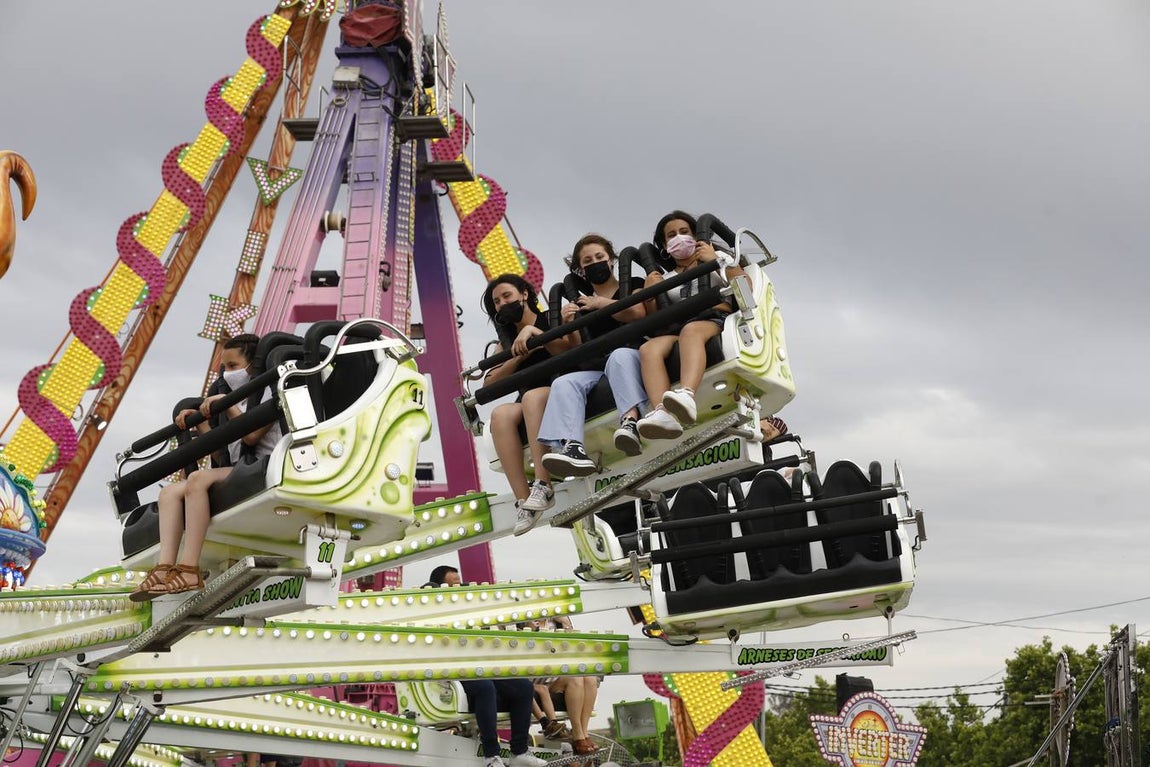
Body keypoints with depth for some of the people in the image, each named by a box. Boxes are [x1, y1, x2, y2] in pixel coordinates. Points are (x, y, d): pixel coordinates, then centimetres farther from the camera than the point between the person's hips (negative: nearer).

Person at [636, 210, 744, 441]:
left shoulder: (717, 258, 26)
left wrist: (716, 260, 5)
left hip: (716, 320, -3)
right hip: (677, 328, 3)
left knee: (691, 330, -40)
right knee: (648, 349, -32)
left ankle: (687, 395, -67)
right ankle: (663, 413, -55)